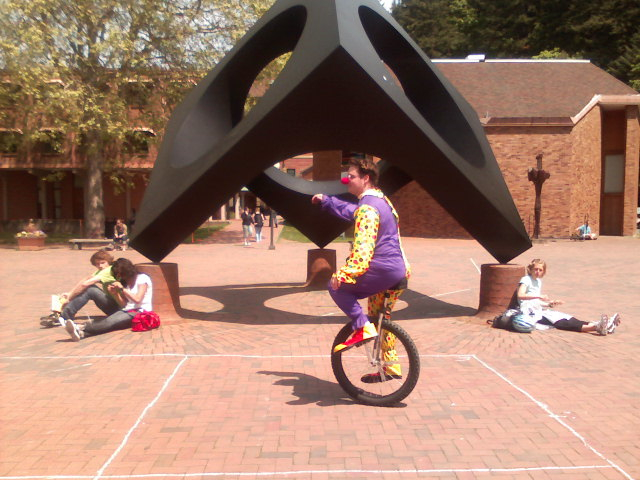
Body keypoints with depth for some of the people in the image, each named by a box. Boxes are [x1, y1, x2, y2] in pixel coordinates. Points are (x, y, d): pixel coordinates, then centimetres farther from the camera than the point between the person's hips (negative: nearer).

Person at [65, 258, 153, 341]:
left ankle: (81, 329, -58)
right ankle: (81, 333, -58)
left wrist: (122, 289, -9)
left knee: (110, 322, -33)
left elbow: (137, 299, -13)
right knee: (108, 320, -30)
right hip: (127, 311, 6)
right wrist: (115, 293, -2)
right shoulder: (125, 282, 24)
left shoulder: (142, 278, 2)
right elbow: (123, 305, 14)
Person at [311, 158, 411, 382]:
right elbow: (350, 211, 33)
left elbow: (363, 247, -27)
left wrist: (345, 273, -33)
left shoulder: (367, 208, -16)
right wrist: (325, 200, 40)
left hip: (382, 270, -10)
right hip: (398, 271, 10)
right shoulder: (381, 200, 16)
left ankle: (362, 328, -8)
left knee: (337, 286, -1)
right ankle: (391, 366, 27)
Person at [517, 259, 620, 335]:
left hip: (541, 310, 8)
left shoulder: (539, 281, 23)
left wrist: (550, 303, 7)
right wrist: (538, 296, -27)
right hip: (531, 312, -8)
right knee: (560, 322, -26)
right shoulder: (526, 279, -3)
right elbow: (520, 295, -21)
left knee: (567, 318, -14)